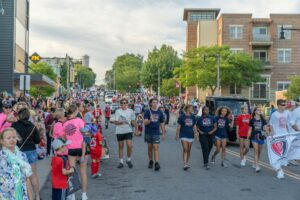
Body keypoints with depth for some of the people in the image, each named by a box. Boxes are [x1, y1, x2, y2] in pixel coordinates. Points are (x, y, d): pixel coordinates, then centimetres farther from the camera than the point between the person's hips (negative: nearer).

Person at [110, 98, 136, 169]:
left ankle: (129, 160, 11)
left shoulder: (130, 111, 4)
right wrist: (121, 122, -24)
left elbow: (133, 121, 13)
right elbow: (116, 122, -6)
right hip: (119, 131, 0)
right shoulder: (118, 111, 0)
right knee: (120, 146, 7)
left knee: (129, 146, -11)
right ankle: (121, 162, 18)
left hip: (128, 131, 0)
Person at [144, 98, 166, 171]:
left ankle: (156, 163, -12)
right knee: (150, 148, 10)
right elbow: (145, 122, -11)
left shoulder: (160, 112, 4)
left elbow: (162, 123, 11)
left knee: (156, 148, -8)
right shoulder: (147, 111, -3)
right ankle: (150, 161, 24)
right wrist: (150, 120, -32)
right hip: (148, 132, 0)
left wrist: (163, 133, 10)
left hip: (156, 133, 0)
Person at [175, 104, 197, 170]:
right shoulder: (182, 117, -4)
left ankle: (187, 163, 25)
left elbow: (194, 126, 13)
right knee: (185, 150, -12)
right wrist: (177, 135, -2)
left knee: (189, 150, 11)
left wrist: (196, 133, -1)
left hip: (191, 136, 4)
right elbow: (178, 127, -1)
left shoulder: (193, 117, 8)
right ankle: (185, 164, -13)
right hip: (184, 136, -4)